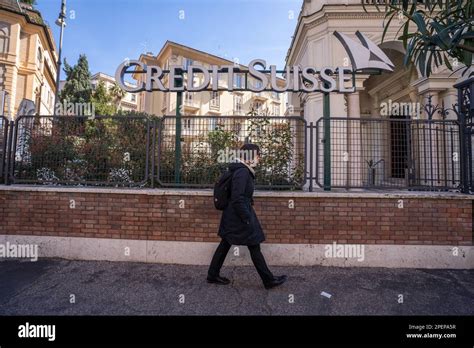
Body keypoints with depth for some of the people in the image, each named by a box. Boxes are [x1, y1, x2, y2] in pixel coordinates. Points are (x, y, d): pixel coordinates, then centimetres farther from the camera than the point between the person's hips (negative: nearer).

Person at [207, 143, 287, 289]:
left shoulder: (244, 170, 9)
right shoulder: (242, 172, -21)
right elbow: (237, 198, -25)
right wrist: (247, 218, -18)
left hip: (231, 216, 10)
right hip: (239, 216, -10)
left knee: (225, 245, 17)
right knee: (254, 247, 4)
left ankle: (213, 275, 31)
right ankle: (269, 280, 21)